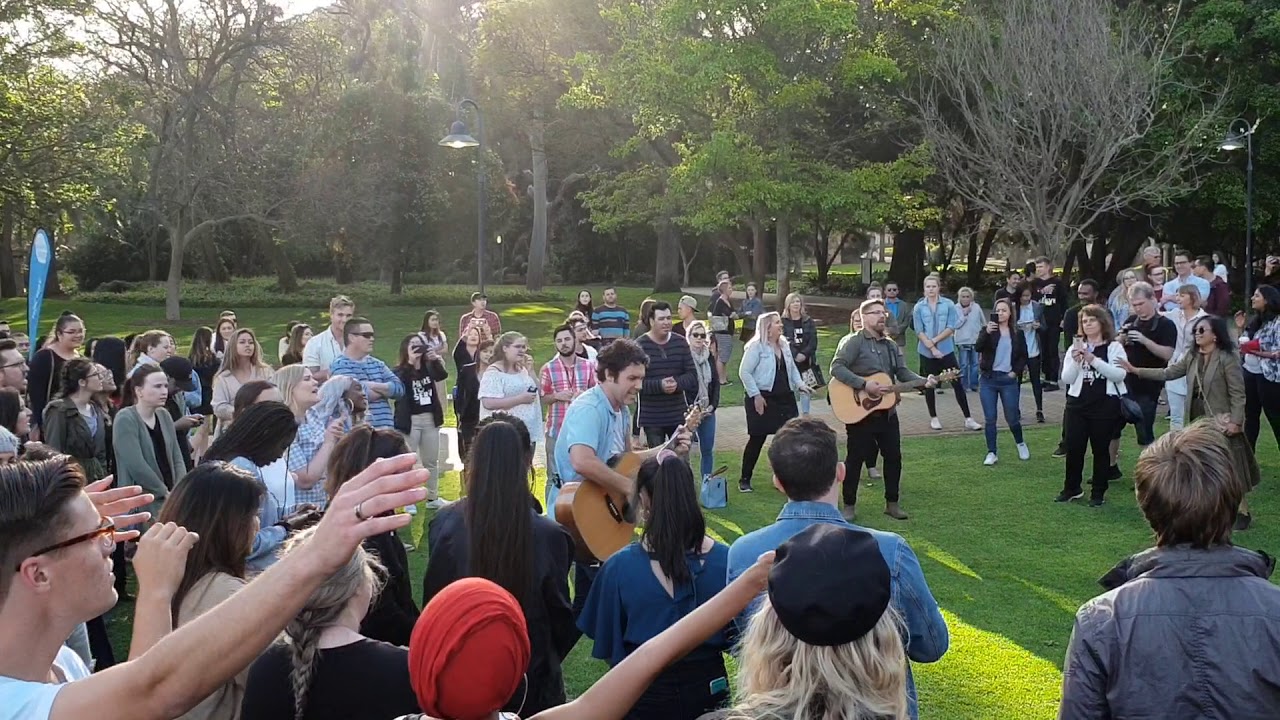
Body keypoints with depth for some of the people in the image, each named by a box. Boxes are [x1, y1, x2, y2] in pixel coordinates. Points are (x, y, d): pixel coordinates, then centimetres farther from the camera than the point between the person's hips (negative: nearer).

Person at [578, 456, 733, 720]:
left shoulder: (619, 566, -19)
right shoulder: (725, 559, -15)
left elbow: (607, 648, -9)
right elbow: (737, 636, -3)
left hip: (646, 692, -1)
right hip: (708, 688, 2)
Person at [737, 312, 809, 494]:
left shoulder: (784, 345, 11)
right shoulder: (756, 346, -11)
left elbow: (792, 368, 21)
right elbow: (744, 372, -14)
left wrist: (800, 384, 4)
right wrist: (756, 395, -17)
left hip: (785, 398, 7)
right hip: (762, 398, -7)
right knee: (757, 439, -1)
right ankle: (745, 479, 11)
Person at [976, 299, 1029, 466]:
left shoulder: (1017, 334, 5)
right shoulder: (988, 329, 0)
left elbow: (1024, 356, 9)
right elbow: (978, 347, -18)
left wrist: (1016, 372, -4)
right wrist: (986, 332, -33)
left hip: (1009, 380, 0)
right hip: (989, 379, 0)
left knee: (1012, 418, 6)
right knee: (989, 419, 0)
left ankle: (1020, 443, 33)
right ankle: (992, 453, 9)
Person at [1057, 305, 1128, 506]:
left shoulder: (1114, 347, 0)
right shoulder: (1075, 348, 10)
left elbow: (1119, 374, -16)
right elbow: (1066, 379, 3)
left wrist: (1094, 360, -23)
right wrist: (1075, 361, -16)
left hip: (1105, 405, -3)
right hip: (1077, 405, 3)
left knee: (1101, 449, 4)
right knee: (1073, 448, 3)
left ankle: (1098, 493, 14)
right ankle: (1071, 489, 18)